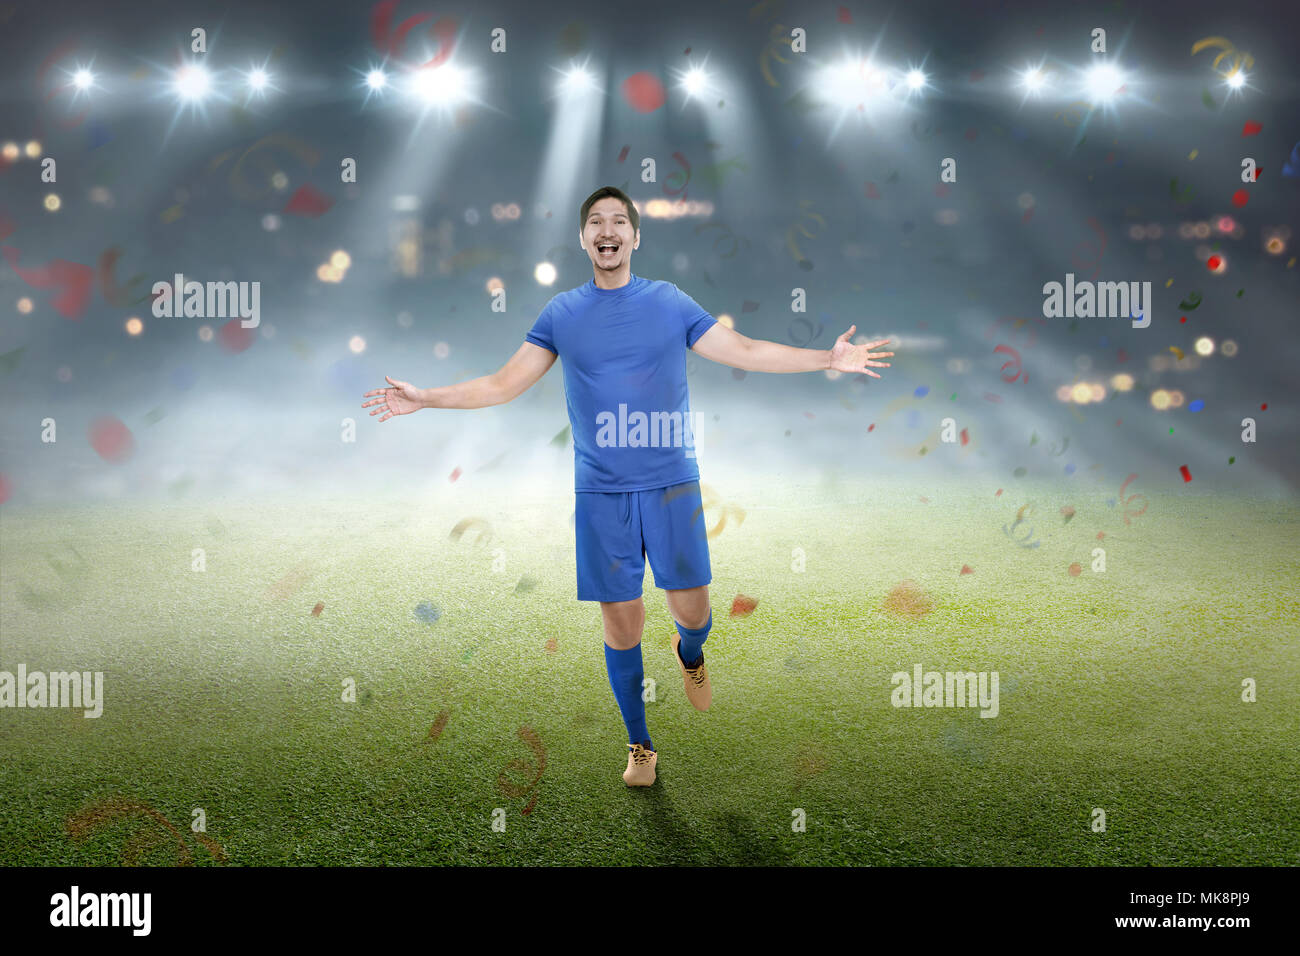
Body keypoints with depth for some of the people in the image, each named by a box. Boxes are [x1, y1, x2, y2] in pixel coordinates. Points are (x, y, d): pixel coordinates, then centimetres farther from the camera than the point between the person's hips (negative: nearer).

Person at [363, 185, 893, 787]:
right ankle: (640, 745, 20)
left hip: (671, 483, 0)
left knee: (693, 611, -1)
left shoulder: (669, 302, 4)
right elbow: (503, 385, 8)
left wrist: (828, 358, -3)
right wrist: (422, 399, 0)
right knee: (621, 624, 2)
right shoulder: (562, 313, 5)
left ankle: (690, 655, 37)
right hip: (599, 493, 0)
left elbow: (745, 352, 5)